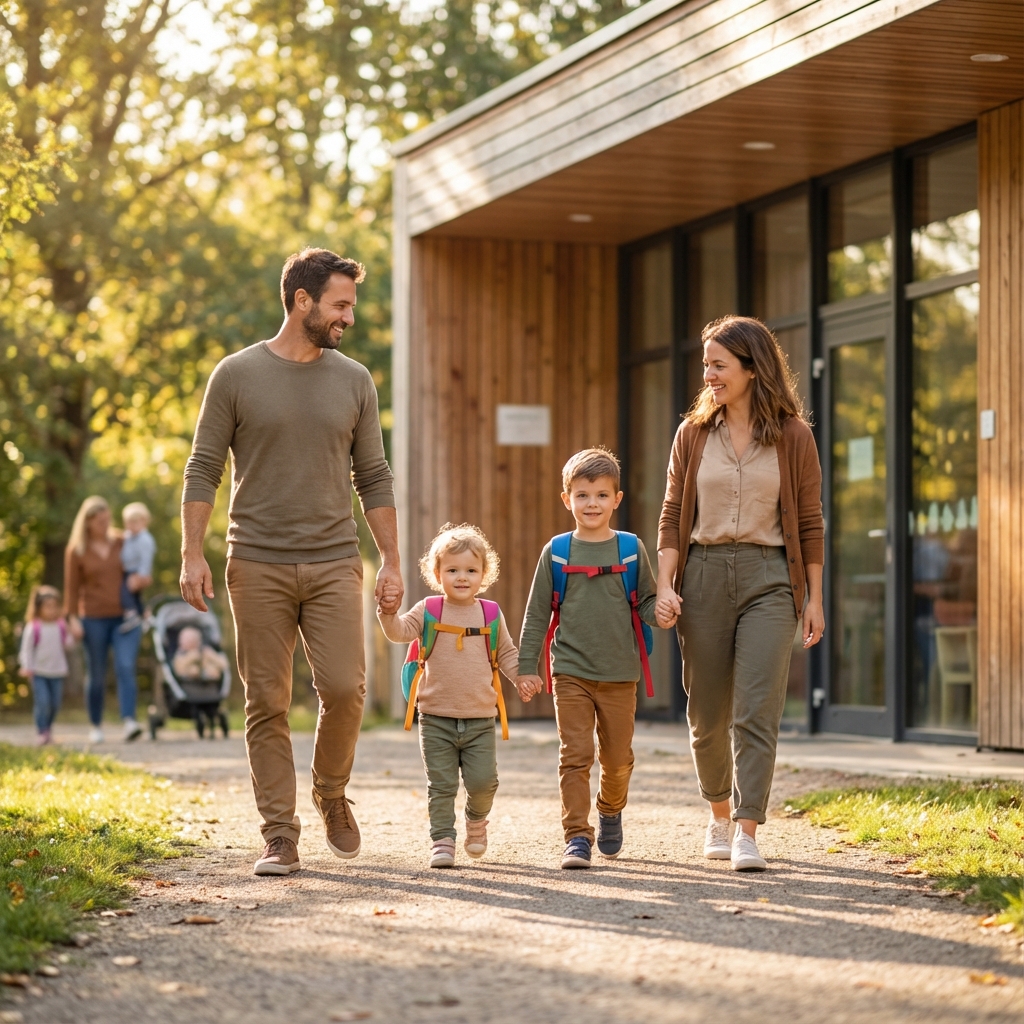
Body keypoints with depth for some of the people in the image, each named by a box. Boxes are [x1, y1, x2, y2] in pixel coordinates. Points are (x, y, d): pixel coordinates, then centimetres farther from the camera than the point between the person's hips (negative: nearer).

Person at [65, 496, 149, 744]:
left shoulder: (123, 543, 5)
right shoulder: (76, 550, 0)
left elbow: (145, 574, 12)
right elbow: (72, 587, 1)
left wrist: (141, 581, -11)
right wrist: (72, 619, -7)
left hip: (125, 617, 1)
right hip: (94, 619, -1)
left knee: (126, 667, -16)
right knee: (97, 676, 4)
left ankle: (129, 723, -26)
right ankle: (96, 726, 19)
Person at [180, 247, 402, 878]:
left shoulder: (354, 381, 10)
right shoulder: (237, 375, 2)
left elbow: (374, 479, 13)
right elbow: (203, 470, 3)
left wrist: (392, 562, 7)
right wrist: (193, 553, -6)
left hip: (334, 563, 2)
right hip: (258, 565, -2)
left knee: (345, 689, -10)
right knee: (267, 704, -1)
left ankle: (332, 793, 16)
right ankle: (281, 836, 6)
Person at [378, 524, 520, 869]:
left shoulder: (491, 615, 5)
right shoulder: (428, 611, 0)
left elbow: (507, 654, 13)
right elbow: (400, 631, -13)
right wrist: (388, 611, -32)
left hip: (480, 720, 1)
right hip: (436, 719, -1)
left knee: (483, 781, -3)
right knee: (441, 785, -1)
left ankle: (477, 818, 26)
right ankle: (442, 840, 6)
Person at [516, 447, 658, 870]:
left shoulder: (631, 549, 3)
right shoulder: (557, 552, 2)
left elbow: (647, 601, 7)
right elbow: (537, 614, 6)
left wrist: (662, 612, -17)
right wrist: (526, 668, 2)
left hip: (619, 675, 1)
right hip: (571, 672, -1)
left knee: (617, 757, 10)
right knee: (574, 755, -9)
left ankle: (610, 811, 38)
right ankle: (577, 836, -7)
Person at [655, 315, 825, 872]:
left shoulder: (792, 436, 2)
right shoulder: (693, 435, 7)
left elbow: (809, 523, 4)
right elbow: (672, 517, 6)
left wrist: (815, 598, 2)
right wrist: (664, 586, -4)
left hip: (768, 576, -2)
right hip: (704, 574, 2)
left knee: (756, 711, -11)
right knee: (708, 714, 9)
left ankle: (747, 833, -11)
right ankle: (719, 814, 30)